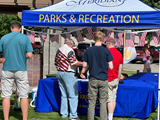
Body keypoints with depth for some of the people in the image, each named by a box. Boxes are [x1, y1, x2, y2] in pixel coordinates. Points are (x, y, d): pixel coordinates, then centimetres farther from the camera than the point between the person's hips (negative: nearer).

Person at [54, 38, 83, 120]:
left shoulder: (59, 50, 14)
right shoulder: (70, 50, -11)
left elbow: (56, 63, 18)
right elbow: (74, 62, -16)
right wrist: (83, 63, -6)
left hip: (59, 73, 8)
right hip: (68, 74, -8)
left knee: (63, 95, 13)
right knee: (73, 95, -4)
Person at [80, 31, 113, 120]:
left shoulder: (88, 51, -1)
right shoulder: (106, 51, -6)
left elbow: (85, 65, 3)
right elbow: (111, 67, -6)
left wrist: (82, 73, 22)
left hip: (93, 80, 1)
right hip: (103, 80, -1)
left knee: (91, 103, 6)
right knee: (103, 102, 7)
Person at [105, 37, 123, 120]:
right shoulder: (119, 54, 9)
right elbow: (120, 68, 13)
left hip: (108, 80, -7)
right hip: (115, 79, 7)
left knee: (109, 99, -5)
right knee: (113, 99, 9)